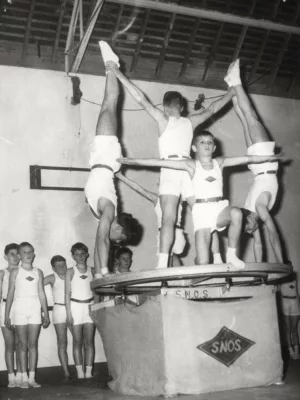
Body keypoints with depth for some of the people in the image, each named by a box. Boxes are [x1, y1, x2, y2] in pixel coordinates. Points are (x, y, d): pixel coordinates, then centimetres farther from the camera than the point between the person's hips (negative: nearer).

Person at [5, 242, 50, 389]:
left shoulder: (38, 272, 8)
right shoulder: (15, 272, 2)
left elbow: (41, 294, 10)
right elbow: (10, 294, 2)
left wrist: (46, 314, 7)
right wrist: (7, 315, -3)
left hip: (35, 309, 2)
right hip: (20, 309, -2)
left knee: (33, 344, 1)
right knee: (23, 345, 0)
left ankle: (32, 378, 5)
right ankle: (24, 378, 4)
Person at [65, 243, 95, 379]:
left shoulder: (92, 270, 8)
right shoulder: (70, 272, 3)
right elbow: (67, 293, 1)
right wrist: (68, 313, -5)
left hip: (90, 306, 2)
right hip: (75, 306, -2)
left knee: (89, 341, 0)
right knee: (77, 342, 0)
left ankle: (88, 372, 3)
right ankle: (80, 373, 3)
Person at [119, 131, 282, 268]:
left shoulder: (220, 162, 12)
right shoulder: (191, 165, 4)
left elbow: (247, 158, 15)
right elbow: (159, 162, 0)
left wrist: (270, 157, 16)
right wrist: (134, 161, -3)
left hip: (220, 208, 3)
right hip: (201, 211, -2)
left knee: (236, 213, -34)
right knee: (202, 263, -14)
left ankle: (231, 255, -15)